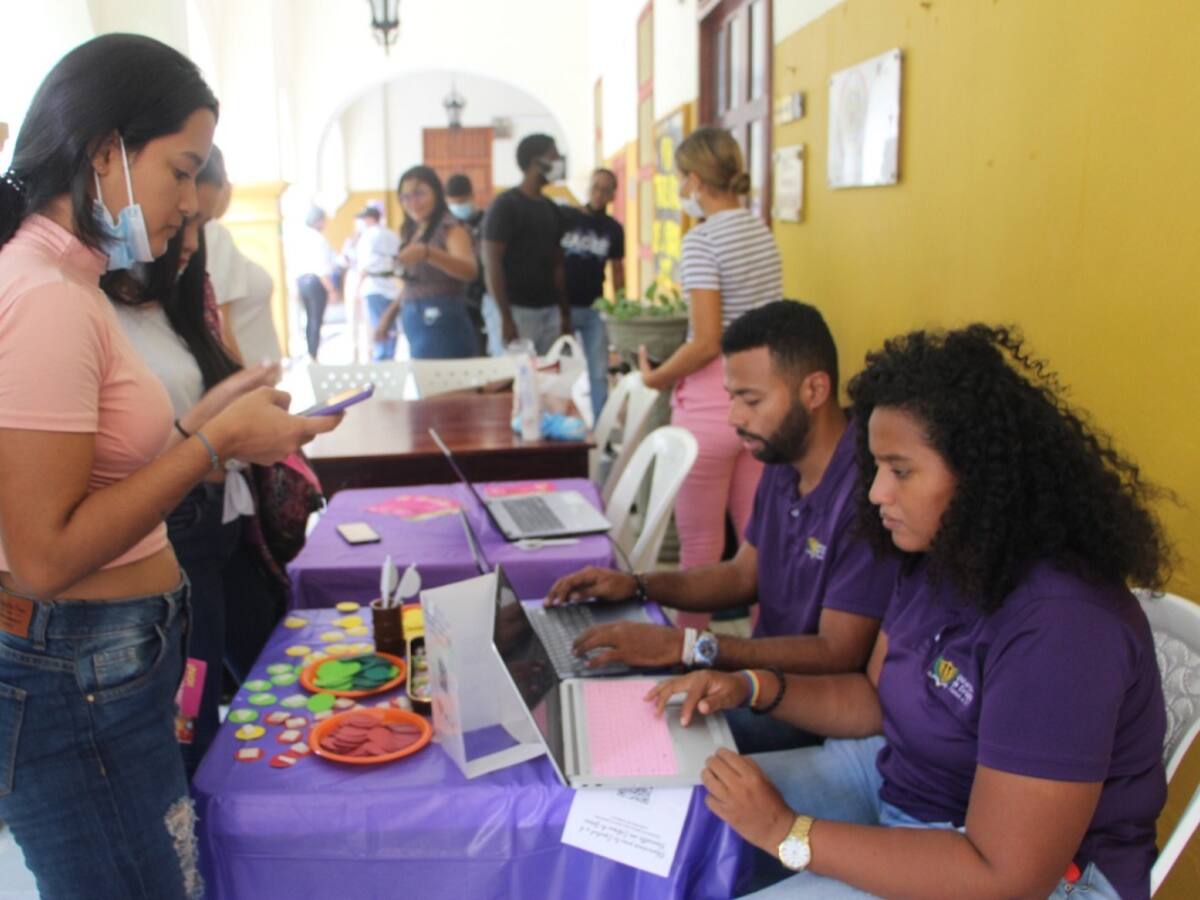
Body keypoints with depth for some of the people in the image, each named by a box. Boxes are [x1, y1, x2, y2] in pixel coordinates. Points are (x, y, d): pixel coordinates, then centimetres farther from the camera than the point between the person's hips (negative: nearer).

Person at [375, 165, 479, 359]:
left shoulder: (449, 228, -7)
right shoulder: (412, 232, 15)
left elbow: (470, 270, -27)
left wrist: (427, 252, -41)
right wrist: (391, 312, 13)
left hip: (442, 326, -7)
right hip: (416, 326, 7)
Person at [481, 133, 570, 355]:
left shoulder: (551, 210, 15)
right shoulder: (505, 206, -6)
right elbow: (492, 263, -11)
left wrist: (565, 314, 13)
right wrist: (505, 318, -17)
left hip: (549, 311, 7)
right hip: (514, 310, -7)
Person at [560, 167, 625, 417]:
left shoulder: (613, 229, 6)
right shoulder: (566, 219, -2)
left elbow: (617, 268, 15)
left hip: (594, 308, 2)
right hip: (564, 305, -2)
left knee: (599, 372, 3)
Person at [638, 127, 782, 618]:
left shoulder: (702, 240, -14)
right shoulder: (763, 233, 10)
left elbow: (707, 342, -19)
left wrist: (654, 377, -6)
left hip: (711, 399, -7)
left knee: (700, 540, 5)